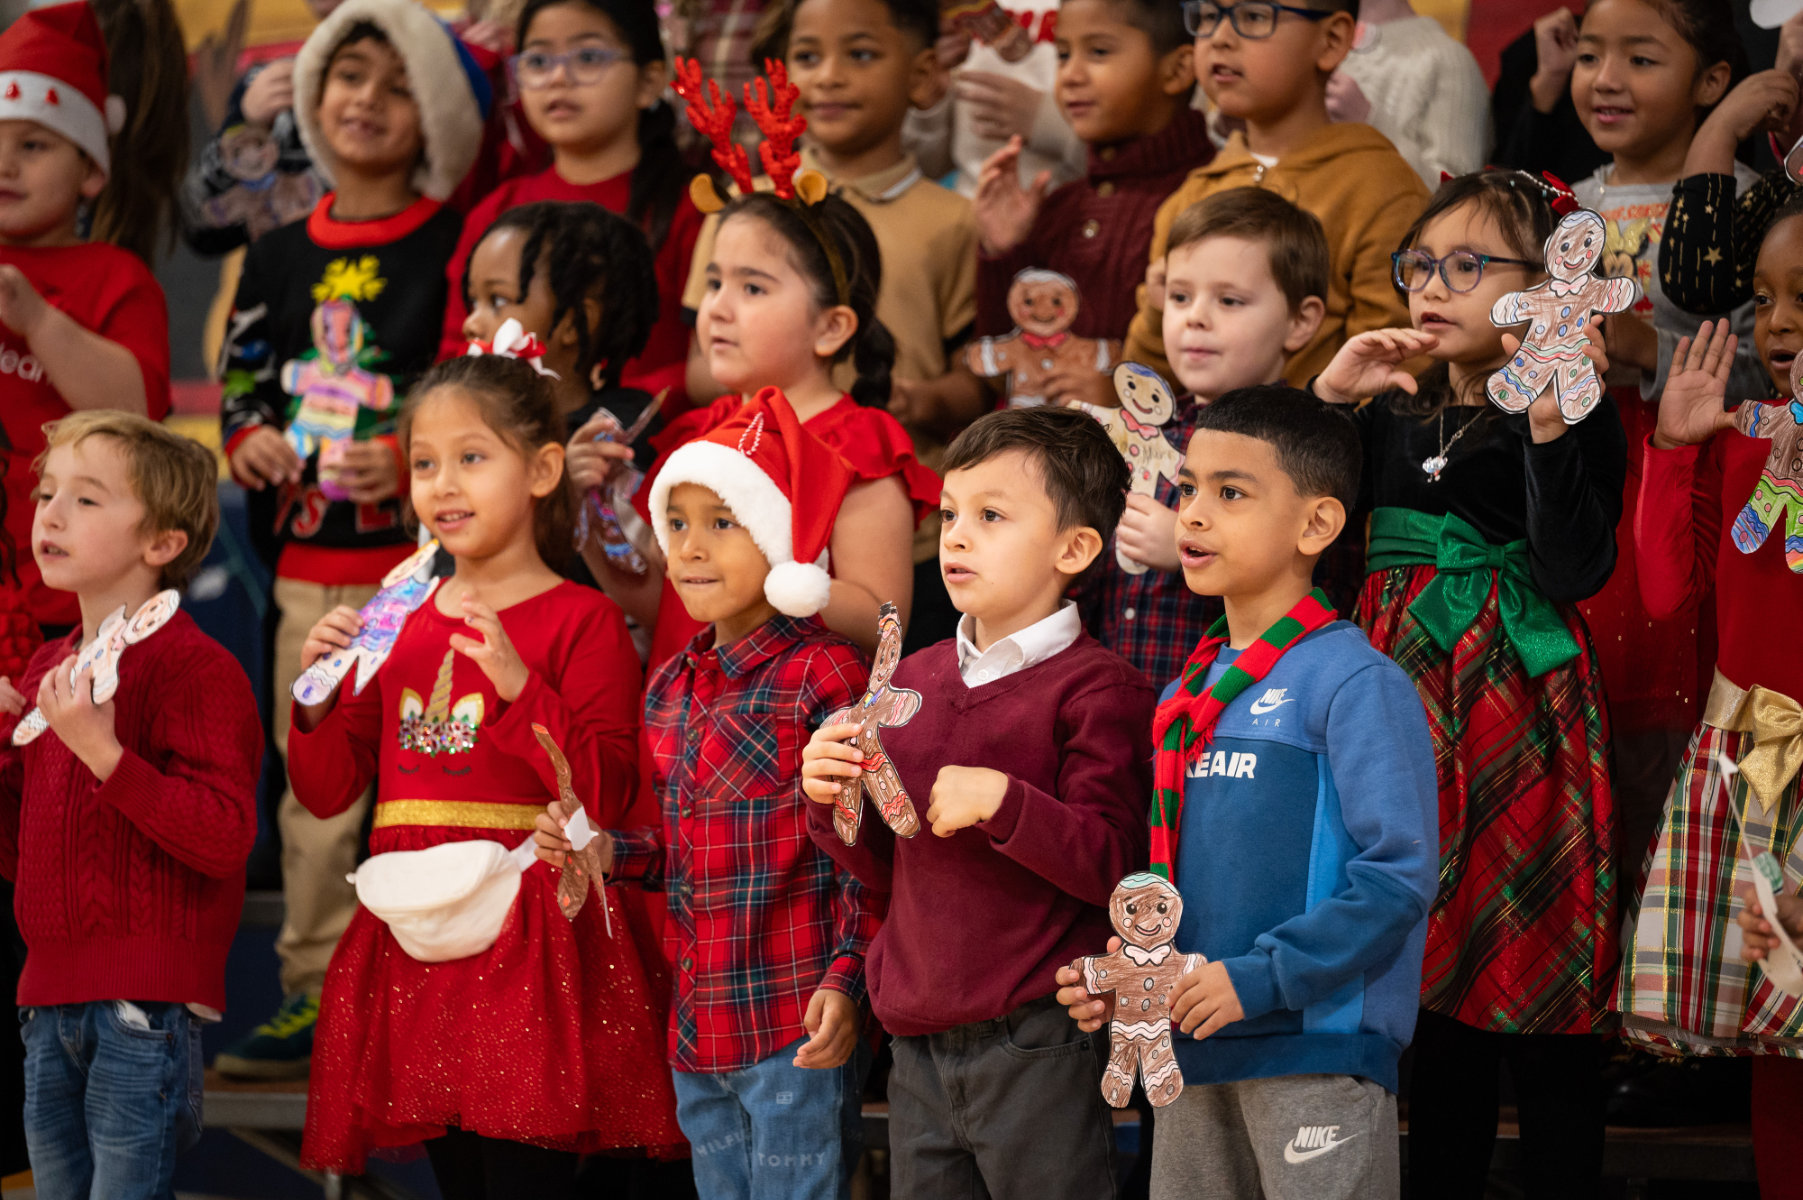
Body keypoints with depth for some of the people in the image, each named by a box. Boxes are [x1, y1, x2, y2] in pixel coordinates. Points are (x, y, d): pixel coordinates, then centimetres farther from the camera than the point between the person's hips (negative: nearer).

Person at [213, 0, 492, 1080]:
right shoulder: (281, 256, 14)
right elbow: (243, 383, 19)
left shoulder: (457, 248, -1)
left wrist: (418, 461, -20)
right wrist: (250, 438, -3)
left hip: (422, 555, -5)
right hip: (313, 563, 5)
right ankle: (313, 999, 14)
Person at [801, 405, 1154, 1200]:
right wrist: (833, 804, 0)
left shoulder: (1096, 690, -8)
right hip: (919, 1042, 7)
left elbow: (1115, 865, -15)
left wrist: (1001, 801, -24)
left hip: (1036, 1045, -6)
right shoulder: (915, 679, 12)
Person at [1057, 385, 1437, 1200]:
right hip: (1194, 1055, 7)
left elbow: (1399, 874, -16)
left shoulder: (1355, 683, -10)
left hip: (1319, 1049, -7)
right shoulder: (1186, 698, 15)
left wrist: (1260, 977, -19)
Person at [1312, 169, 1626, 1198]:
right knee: (1441, 992, 12)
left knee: (1547, 1008, -2)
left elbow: (1576, 571, -17)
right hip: (1411, 706, 6)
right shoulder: (1396, 417, 11)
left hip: (1522, 719, -5)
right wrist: (1328, 401, 0)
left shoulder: (1578, 418, -6)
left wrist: (1549, 428, -25)